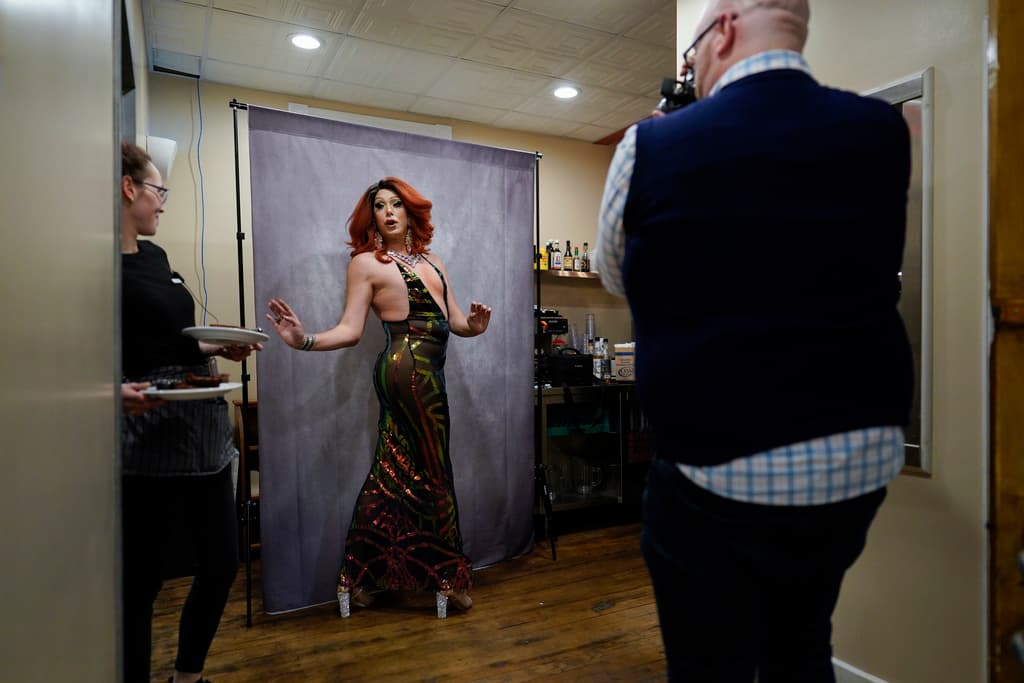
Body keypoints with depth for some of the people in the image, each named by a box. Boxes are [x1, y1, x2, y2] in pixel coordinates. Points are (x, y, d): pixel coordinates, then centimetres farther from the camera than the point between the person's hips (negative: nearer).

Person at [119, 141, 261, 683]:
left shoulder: (154, 255, 12)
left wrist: (220, 348, 9)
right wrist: (117, 391, -32)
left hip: (205, 432, 9)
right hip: (149, 445, -8)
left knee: (221, 563, 16)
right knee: (140, 584, 5)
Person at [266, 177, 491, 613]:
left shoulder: (431, 261, 18)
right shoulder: (367, 263, 1)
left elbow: (456, 321, 12)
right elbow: (351, 329, -6)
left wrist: (475, 325, -10)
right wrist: (306, 341, -22)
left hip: (427, 372, 7)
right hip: (410, 368, -7)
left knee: (391, 474, 12)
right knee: (432, 470, 2)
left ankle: (361, 578, 25)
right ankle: (447, 575, 19)